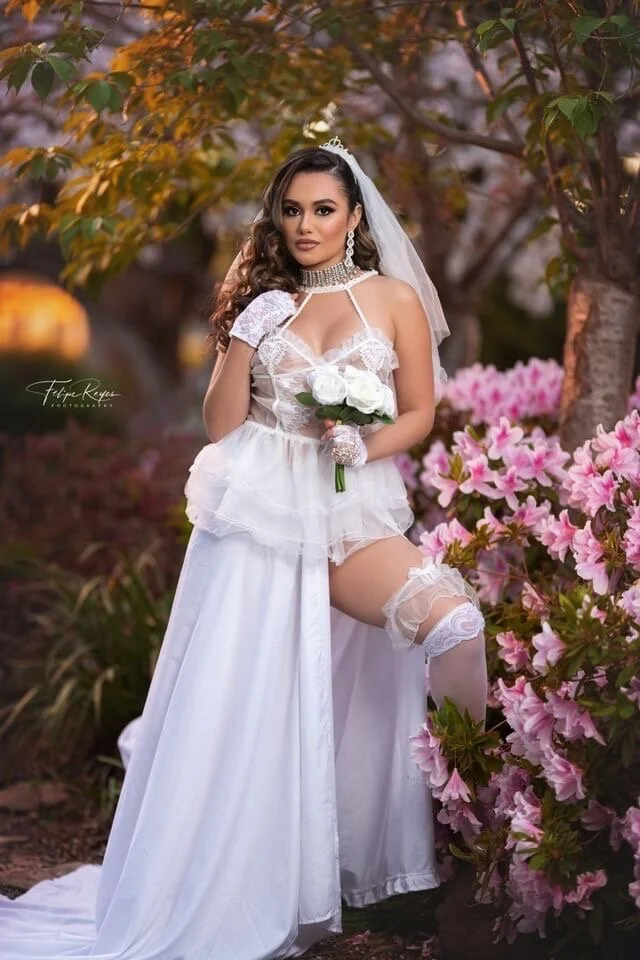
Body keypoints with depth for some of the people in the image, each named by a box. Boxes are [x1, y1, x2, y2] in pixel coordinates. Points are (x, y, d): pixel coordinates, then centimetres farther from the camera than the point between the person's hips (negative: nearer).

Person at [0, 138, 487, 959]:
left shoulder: (395, 297, 7)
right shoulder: (261, 301, 11)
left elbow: (419, 414, 7)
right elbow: (220, 425, 7)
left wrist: (365, 443, -11)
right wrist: (242, 340, -6)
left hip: (351, 511, 0)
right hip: (261, 511, 1)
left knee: (449, 617, -25)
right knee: (242, 700, -5)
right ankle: (223, 891, 4)